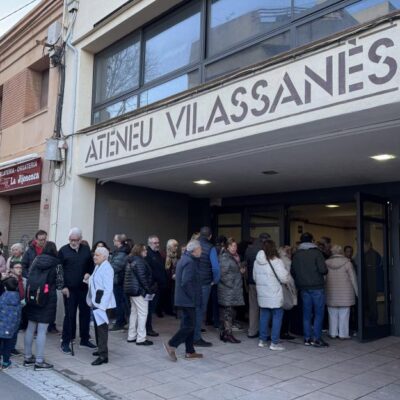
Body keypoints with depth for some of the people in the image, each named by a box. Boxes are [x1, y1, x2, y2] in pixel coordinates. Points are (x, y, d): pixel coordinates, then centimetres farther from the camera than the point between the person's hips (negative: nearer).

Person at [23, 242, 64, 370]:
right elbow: (59, 285, -4)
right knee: (42, 331, -2)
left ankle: (28, 357, 24)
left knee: (30, 328, 14)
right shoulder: (56, 264, -6)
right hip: (48, 299, -5)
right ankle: (39, 361, 3)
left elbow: (29, 277, 9)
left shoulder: (36, 260, 6)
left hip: (32, 297, 5)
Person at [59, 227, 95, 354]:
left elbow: (91, 265, 16)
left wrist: (89, 273, -5)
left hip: (84, 287, 4)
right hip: (69, 289, -4)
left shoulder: (86, 250, 7)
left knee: (85, 313, 11)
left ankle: (85, 339, 25)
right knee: (70, 315, 0)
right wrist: (63, 286, -10)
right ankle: (65, 342, 12)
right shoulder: (63, 250, -3)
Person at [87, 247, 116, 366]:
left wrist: (102, 306, -23)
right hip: (95, 302, 9)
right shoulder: (98, 267, 12)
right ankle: (101, 349, 30)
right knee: (98, 326, 17)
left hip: (102, 303, -9)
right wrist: (89, 279, 5)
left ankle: (103, 355, -1)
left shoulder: (106, 268, -15)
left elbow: (108, 289, -20)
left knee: (102, 327, -6)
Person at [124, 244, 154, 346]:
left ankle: (131, 336, 21)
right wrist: (149, 289, -15)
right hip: (139, 290, -11)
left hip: (132, 290, 11)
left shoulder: (131, 261, 16)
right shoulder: (139, 261, -16)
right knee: (142, 313, -6)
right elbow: (142, 277, -20)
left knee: (134, 312, 15)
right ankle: (141, 339, -5)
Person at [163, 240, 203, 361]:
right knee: (188, 325, -4)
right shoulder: (190, 262, -18)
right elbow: (186, 283, -26)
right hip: (188, 300, -10)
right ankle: (171, 345, 1)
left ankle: (190, 351, 20)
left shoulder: (184, 259, 13)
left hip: (183, 299, 10)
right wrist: (193, 297, -16)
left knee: (188, 324, 14)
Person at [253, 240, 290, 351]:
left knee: (264, 316, 15)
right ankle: (274, 342, 5)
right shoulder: (276, 261, -15)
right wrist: (288, 274, 7)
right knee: (277, 316, 3)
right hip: (274, 295, -6)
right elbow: (284, 278, -13)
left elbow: (254, 277, 14)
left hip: (262, 295, 6)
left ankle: (262, 340, 22)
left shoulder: (257, 262, 5)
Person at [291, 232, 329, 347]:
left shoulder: (296, 255, 5)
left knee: (306, 313, 10)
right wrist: (324, 271, 6)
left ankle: (307, 338, 14)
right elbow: (323, 270, -15)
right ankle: (316, 338, 0)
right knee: (319, 313, 2)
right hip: (317, 287, -5)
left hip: (303, 287, 5)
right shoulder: (316, 252, -8)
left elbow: (293, 272, 7)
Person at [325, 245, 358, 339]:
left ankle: (333, 333, 15)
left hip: (331, 293, 2)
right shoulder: (346, 262, -6)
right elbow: (353, 278, -3)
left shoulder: (327, 263, 0)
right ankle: (343, 334, 7)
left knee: (333, 314, 9)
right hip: (345, 293, -2)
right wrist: (357, 291, 6)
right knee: (344, 314, 3)